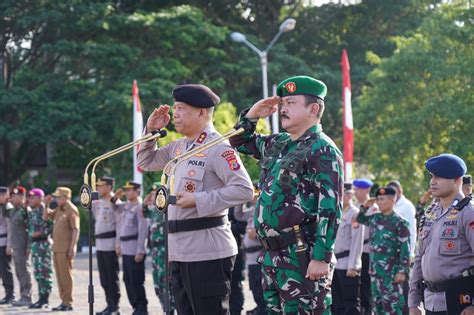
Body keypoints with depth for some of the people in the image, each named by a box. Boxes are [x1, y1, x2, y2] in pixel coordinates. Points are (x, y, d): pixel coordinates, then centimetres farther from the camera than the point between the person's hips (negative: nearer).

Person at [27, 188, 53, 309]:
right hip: (34, 243, 9)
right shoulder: (32, 212, 15)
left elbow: (52, 226, -18)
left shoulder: (44, 210, -12)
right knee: (38, 272, 11)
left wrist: (40, 233, -20)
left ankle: (45, 300, -4)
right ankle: (42, 298, 17)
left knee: (44, 271, -6)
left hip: (43, 243, -9)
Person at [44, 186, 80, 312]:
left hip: (65, 249, -9)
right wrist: (47, 204, 10)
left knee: (66, 275, -6)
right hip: (57, 248, 9)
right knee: (59, 275, 11)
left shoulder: (71, 210, -11)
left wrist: (72, 248, -20)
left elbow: (76, 230, -15)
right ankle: (63, 301, 17)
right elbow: (45, 217, 26)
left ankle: (68, 303, -2)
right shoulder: (59, 209, 14)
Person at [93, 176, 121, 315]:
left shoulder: (114, 203, -10)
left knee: (112, 277, -4)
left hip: (110, 245, -8)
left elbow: (119, 224, -14)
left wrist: (118, 244, -19)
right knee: (104, 278, 11)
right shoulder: (98, 203, 15)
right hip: (100, 245, 8)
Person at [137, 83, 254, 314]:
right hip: (179, 252, 9)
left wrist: (198, 200, -20)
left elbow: (244, 190, -20)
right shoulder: (179, 147, 13)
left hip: (208, 252, -9)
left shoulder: (218, 148, -12)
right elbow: (146, 162, 28)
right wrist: (151, 130, 11)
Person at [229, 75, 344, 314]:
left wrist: (321, 258, -22)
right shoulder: (277, 144, 16)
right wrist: (252, 114, 13)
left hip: (303, 256, -9)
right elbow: (241, 142, 33)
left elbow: (330, 209, -16)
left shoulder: (323, 150, -10)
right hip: (272, 254, 9)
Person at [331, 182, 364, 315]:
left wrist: (352, 266, -18)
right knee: (337, 303, 11)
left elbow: (357, 242, -13)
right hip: (335, 264, 8)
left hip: (348, 265, -8)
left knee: (351, 304, -4)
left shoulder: (355, 214, -8)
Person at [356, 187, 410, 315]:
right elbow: (360, 219, 29)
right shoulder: (375, 218, 9)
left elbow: (405, 249, -12)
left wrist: (402, 271, -16)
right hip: (375, 270, 7)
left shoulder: (399, 222, -10)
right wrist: (364, 207, 10)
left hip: (391, 272, -7)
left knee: (391, 304, -9)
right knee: (378, 303, 11)